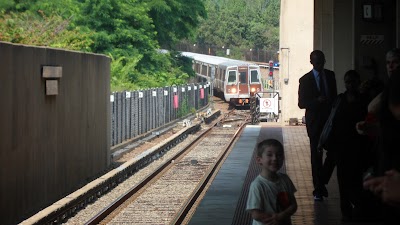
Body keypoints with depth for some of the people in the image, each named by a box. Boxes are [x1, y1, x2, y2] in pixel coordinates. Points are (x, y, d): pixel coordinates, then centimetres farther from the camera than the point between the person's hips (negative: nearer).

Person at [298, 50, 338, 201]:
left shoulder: (330, 75, 9)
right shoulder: (305, 80, -3)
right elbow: (301, 103, -5)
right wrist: (317, 101, -21)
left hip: (330, 120, 3)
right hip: (314, 122, -3)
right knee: (316, 155, 0)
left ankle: (322, 182, 19)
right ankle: (318, 189, 7)